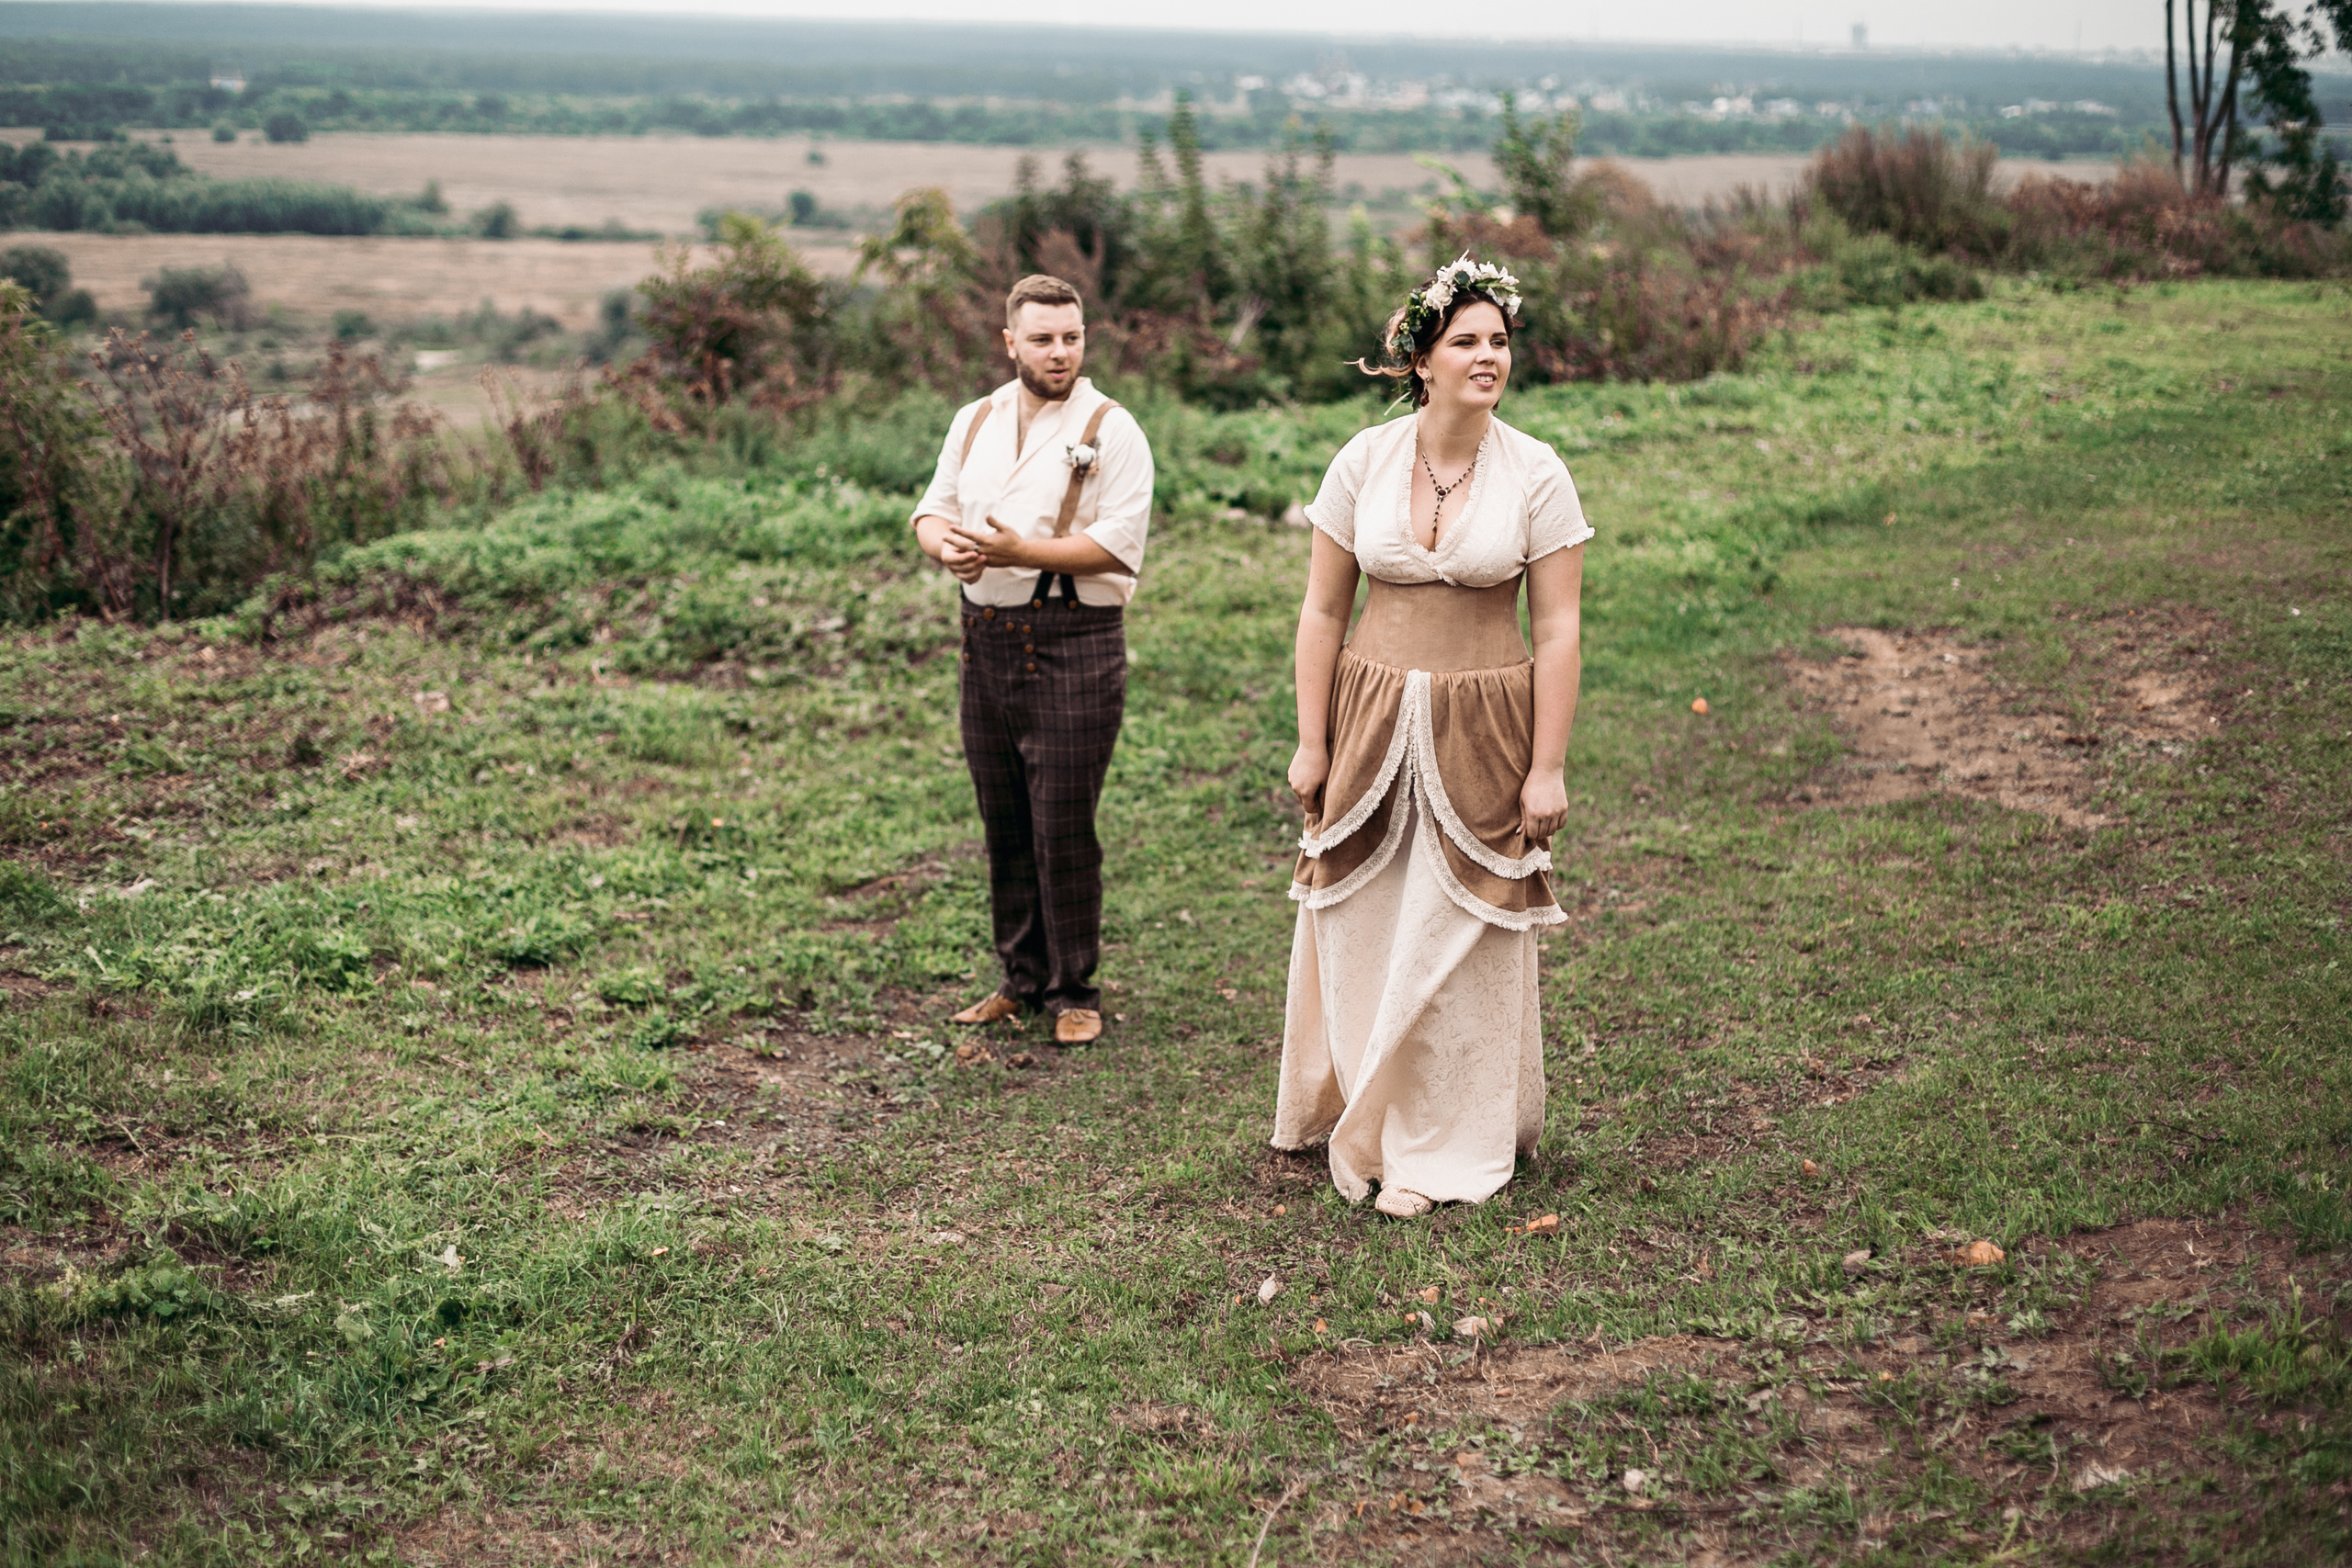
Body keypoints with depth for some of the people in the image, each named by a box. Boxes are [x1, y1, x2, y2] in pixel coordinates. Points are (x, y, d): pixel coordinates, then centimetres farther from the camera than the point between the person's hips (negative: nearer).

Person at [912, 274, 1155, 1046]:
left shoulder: (1110, 430, -5)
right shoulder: (975, 421, 13)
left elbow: (1117, 545, -14)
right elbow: (934, 509, 14)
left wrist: (1018, 551, -23)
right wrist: (947, 545, -10)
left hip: (1073, 643, -5)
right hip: (986, 636, 6)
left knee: (1063, 829, -3)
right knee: (1004, 824, 12)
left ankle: (1074, 993, 10)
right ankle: (1022, 978, 26)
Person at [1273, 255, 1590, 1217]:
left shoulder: (1536, 475, -7)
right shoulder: (1363, 462, -3)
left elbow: (1558, 630, -6)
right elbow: (1322, 611, 2)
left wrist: (1547, 768, -8)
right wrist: (1311, 743, 0)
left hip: (1484, 729, -2)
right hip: (1372, 717, 2)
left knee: (1461, 939, 5)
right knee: (1357, 922, 10)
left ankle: (1448, 1146, 20)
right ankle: (1354, 1114, 30)